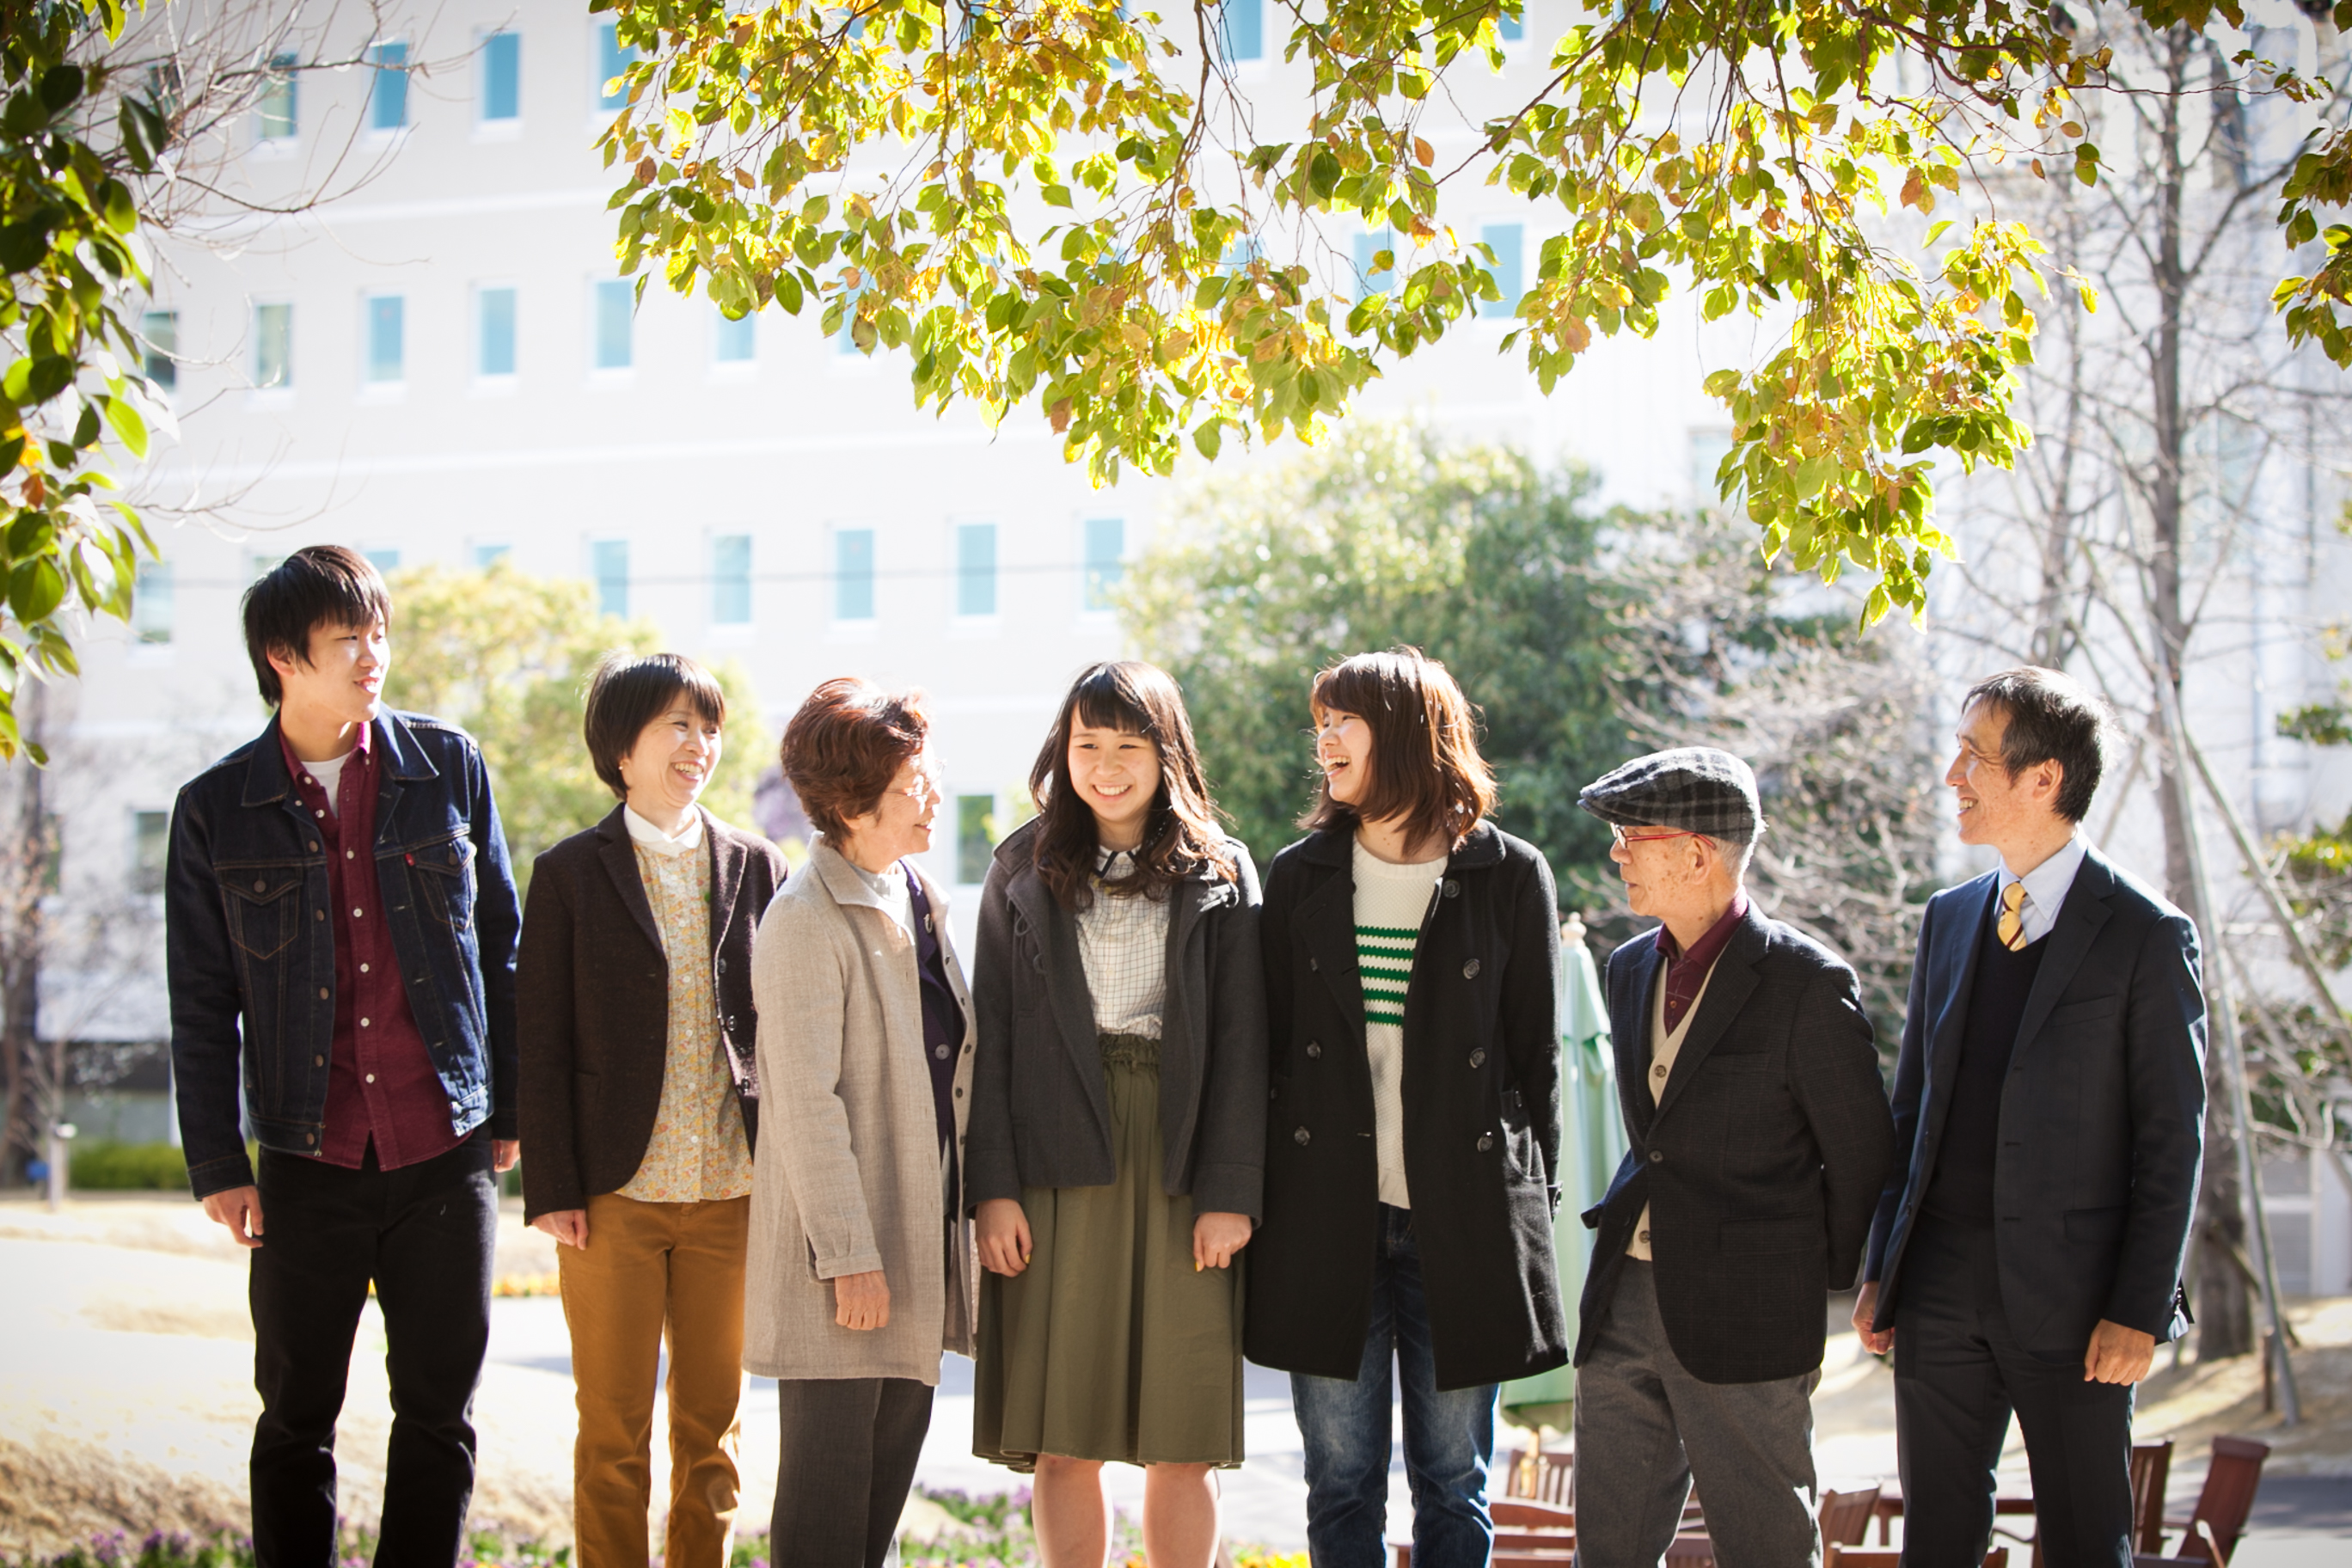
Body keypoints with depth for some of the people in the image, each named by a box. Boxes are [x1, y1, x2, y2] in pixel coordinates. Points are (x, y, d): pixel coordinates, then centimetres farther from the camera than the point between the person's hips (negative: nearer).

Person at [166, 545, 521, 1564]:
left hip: (444, 1154, 1)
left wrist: (509, 1106, 9)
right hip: (307, 1165, -1)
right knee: (296, 1419, 7)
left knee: (439, 1413, 6)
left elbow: (500, 945, 9)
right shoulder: (217, 810, 0)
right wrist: (216, 1164, 1)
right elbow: (201, 1005, 4)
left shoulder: (447, 768, 3)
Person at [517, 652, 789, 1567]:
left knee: (712, 1421, 10)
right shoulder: (570, 874, 1)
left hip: (733, 1189, 2)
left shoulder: (755, 867, 8)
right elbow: (542, 1043, -1)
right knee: (614, 1429, 3)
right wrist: (552, 1189, -7)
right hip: (614, 1191, -2)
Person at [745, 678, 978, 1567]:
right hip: (845, 1237, -8)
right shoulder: (806, 920, -14)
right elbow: (806, 1103, -17)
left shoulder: (916, 899, 11)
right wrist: (849, 1254, -19)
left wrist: (969, 1205, 14)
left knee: (893, 1467, 13)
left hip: (924, 1228, 8)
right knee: (828, 1476, -2)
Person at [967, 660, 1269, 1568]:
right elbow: (990, 1035, 5)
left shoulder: (1220, 874, 7)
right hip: (1059, 1165, 1)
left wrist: (1231, 1192, -7)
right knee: (1064, 1439, 0)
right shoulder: (1024, 871, 10)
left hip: (1179, 1171, -1)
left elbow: (1241, 1042, 1)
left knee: (1181, 1447, 1)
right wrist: (993, 1186, -4)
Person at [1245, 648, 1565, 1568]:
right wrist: (1255, 1195, 4)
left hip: (1461, 1219, -2)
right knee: (1341, 1485, 5)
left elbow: (1536, 1056, 4)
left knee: (1453, 1485, 6)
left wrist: (1536, 1202, 2)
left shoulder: (1509, 876, 1)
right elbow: (1267, 1044, 9)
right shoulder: (1300, 876, 7)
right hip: (1326, 1215, 2)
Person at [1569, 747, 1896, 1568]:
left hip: (1746, 1315, -7)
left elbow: (1861, 1154, -4)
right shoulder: (1631, 968, 10)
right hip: (1624, 1299, 7)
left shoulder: (1806, 983, -12)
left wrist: (1830, 1281, 4)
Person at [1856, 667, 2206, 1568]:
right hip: (1941, 1289, 5)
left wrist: (2138, 1312, -12)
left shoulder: (2146, 938, -7)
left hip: (2069, 1296, -5)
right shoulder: (1948, 920, 11)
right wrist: (1882, 1268, 10)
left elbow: (2172, 1141, -8)